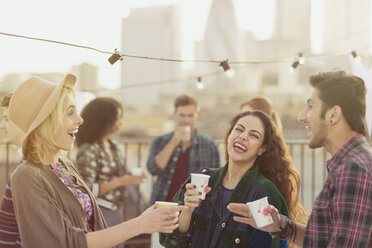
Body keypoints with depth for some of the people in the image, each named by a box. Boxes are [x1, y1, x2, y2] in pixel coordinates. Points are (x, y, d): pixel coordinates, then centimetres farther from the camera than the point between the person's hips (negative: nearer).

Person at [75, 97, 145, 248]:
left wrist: (131, 178, 1)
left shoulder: (115, 147, 7)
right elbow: (88, 190, -17)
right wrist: (120, 182, -19)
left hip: (116, 211, 7)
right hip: (100, 213, -7)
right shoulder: (89, 150, -15)